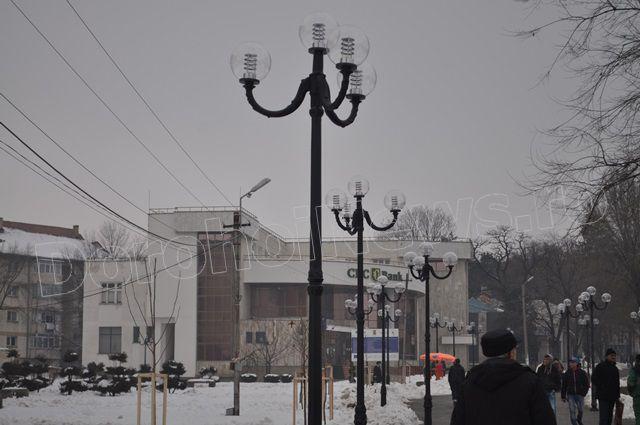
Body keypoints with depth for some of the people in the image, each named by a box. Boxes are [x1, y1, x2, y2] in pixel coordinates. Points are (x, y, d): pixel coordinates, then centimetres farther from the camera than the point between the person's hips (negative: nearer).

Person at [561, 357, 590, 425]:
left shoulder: (582, 373, 0)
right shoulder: (567, 373, 3)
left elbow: (586, 384, 6)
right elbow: (564, 386, 7)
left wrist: (583, 393, -4)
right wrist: (563, 396, 4)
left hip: (580, 394, 0)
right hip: (571, 394, 0)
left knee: (581, 409, 6)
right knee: (572, 411, -6)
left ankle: (579, 419, 36)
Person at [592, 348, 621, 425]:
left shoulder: (615, 368, 18)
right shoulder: (600, 366, -6)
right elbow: (594, 379, -10)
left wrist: (617, 395, 17)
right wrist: (602, 388, -15)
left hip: (612, 397, 8)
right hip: (603, 396, -8)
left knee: (609, 416, 11)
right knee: (604, 416, -14)